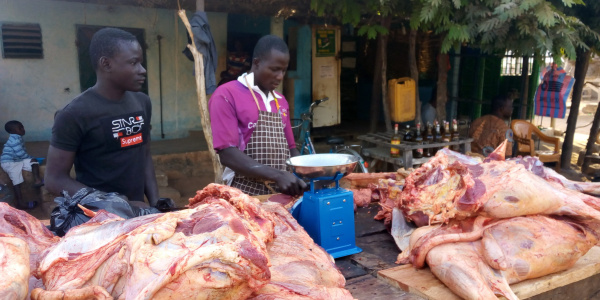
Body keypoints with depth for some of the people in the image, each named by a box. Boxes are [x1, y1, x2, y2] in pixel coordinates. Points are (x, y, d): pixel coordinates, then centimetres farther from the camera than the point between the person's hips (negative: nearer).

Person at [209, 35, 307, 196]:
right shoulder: (226, 95, -6)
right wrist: (277, 176, -22)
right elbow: (227, 154, -14)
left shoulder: (281, 101, 14)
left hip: (282, 193, 6)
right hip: (245, 194, -5)